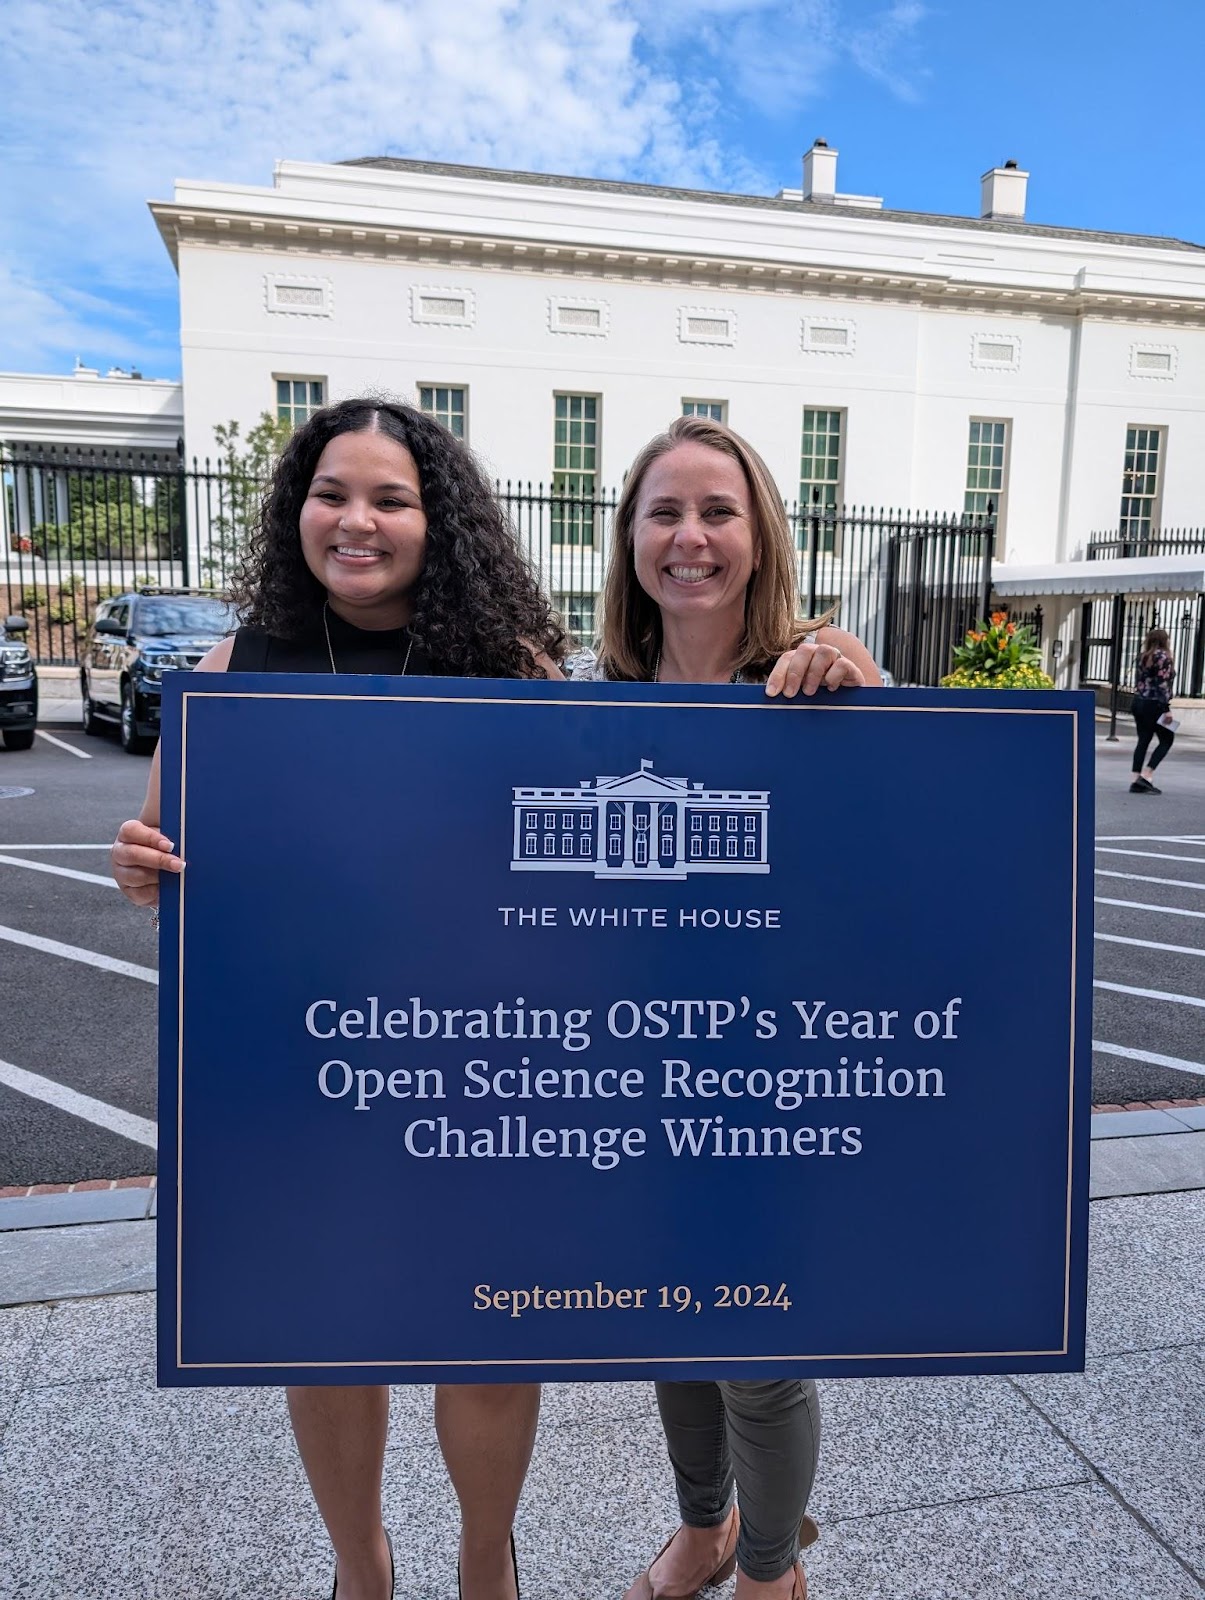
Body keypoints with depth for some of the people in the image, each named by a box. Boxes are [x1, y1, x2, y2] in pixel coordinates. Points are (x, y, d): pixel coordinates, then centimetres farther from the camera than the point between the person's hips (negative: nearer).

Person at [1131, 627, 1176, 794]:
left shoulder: (1143, 657, 11)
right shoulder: (1163, 657, -11)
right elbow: (1163, 685, -16)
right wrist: (1166, 709, -16)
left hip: (1139, 702, 7)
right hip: (1154, 705, -7)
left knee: (1143, 741, 8)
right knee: (1166, 740, 4)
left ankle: (1137, 781, 4)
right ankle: (1145, 776, -6)